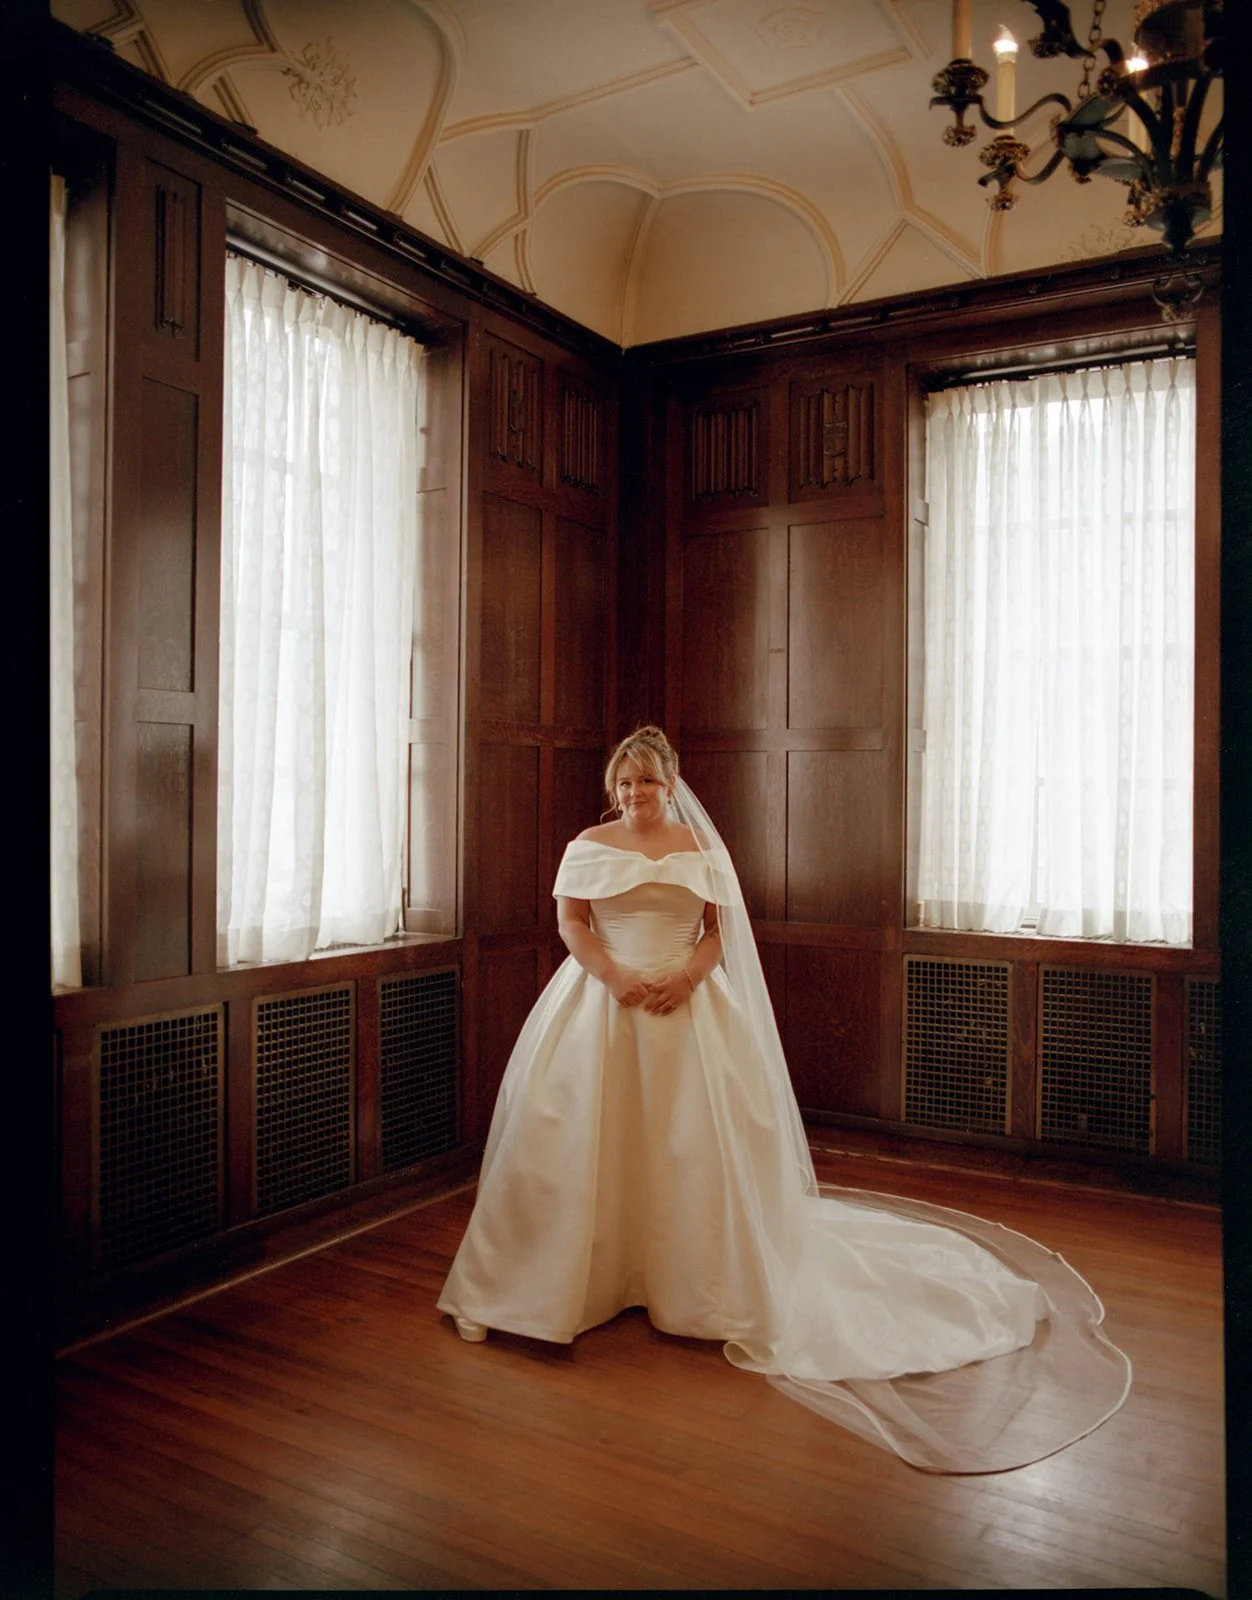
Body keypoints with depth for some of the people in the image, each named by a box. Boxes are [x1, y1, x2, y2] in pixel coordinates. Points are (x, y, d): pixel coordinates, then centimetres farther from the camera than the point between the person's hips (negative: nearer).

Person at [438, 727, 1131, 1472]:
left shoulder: (700, 848, 8)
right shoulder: (588, 846, 7)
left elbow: (722, 929, 5)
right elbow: (571, 921, 1)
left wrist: (686, 975, -13)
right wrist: (613, 974, -15)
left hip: (685, 1007, 0)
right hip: (600, 1005, 0)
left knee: (692, 1141, -1)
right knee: (584, 1138, -3)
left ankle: (698, 1281, 13)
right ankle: (584, 1275, 10)